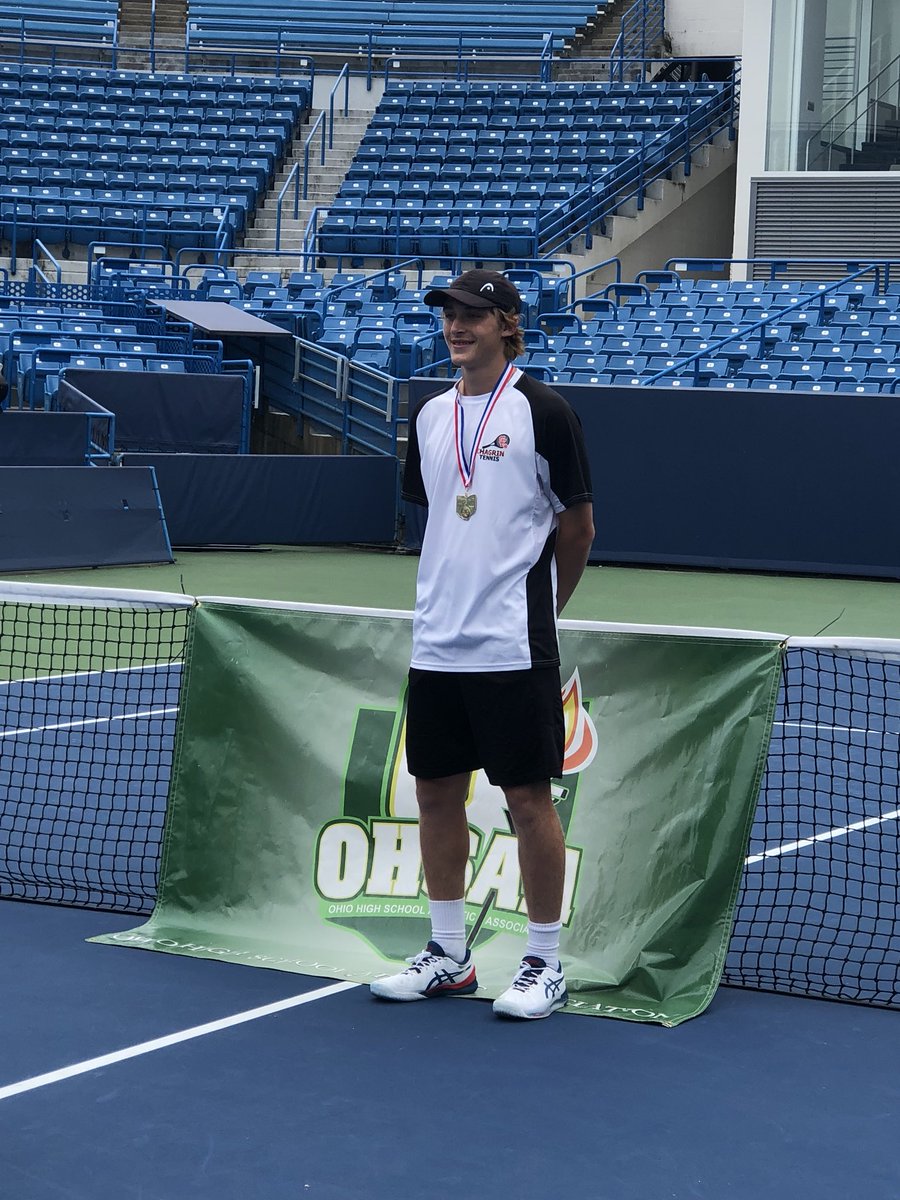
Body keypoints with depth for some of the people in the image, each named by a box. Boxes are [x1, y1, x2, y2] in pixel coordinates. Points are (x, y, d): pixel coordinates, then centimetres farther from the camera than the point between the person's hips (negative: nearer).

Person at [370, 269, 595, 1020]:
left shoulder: (543, 412, -6)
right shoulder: (431, 416, 11)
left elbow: (578, 526, -1)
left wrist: (537, 604, 7)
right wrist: (456, 594, 14)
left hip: (513, 648, -6)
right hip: (437, 642, 6)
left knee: (528, 797, -1)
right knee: (437, 791, 10)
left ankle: (545, 965, 9)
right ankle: (448, 956, 22)